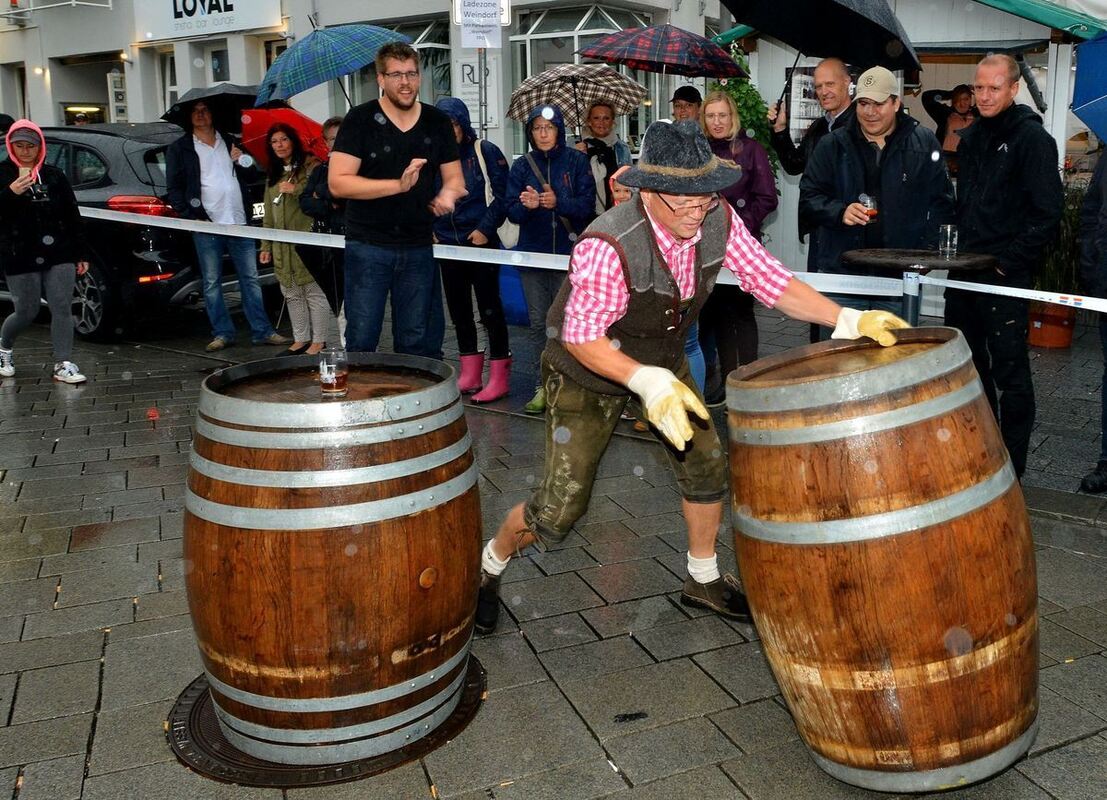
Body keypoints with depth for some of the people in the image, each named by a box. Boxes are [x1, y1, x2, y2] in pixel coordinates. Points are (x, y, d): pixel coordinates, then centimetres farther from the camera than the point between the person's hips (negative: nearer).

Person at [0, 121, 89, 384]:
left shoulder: (54, 175, 9)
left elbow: (73, 216, 9)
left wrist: (81, 253, 7)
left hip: (59, 256, 2)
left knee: (62, 308, -3)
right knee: (27, 312, 5)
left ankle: (63, 364, 2)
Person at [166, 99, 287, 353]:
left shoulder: (230, 142, 17)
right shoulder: (179, 149, 7)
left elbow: (251, 176, 22)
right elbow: (174, 189, 3)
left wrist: (243, 162, 1)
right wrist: (190, 216, -9)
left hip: (239, 222, 3)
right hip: (207, 227, -3)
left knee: (250, 279, 4)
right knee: (211, 283, 0)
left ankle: (262, 331, 8)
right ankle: (222, 333, 8)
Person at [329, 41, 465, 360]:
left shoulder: (437, 122, 7)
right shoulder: (361, 119, -4)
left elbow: (455, 178, 12)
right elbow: (338, 183, -12)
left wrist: (448, 194, -13)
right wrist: (398, 184, -21)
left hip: (419, 247, 3)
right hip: (368, 246, -3)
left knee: (418, 344, 10)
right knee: (361, 341, 1)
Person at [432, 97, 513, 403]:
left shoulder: (485, 151, -4)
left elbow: (501, 194, -7)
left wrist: (486, 228, -15)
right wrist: (430, 229, 1)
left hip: (481, 243, -5)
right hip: (448, 245, 5)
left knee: (490, 308, -3)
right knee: (458, 309, 10)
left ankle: (499, 376, 4)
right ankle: (470, 374, 21)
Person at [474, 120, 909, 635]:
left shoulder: (718, 220, -17)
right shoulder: (607, 246, -36)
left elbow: (770, 280, -14)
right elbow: (580, 336, -34)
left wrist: (847, 320, -26)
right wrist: (647, 382, -47)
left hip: (664, 361, 6)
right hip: (588, 370, -6)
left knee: (707, 466, 5)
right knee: (560, 509, -5)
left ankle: (703, 579, 30)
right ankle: (488, 567, 26)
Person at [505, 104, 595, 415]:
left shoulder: (577, 161, 2)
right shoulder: (522, 165, 9)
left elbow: (588, 205, -5)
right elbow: (512, 211, 3)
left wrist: (558, 203, -22)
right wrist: (526, 206, -20)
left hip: (568, 252, -3)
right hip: (533, 253, 3)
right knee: (538, 322, 5)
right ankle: (545, 384, 14)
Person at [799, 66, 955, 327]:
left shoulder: (923, 144, 6)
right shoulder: (832, 146, 6)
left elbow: (941, 203, 7)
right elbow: (809, 198, 5)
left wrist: (927, 249, -6)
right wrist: (839, 212, -14)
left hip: (900, 276, 0)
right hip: (841, 273, 0)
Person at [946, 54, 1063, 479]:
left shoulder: (1033, 138, -8)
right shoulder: (971, 139, 14)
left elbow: (1047, 213, -13)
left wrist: (1008, 263, -16)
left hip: (1006, 276, -7)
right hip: (964, 271, 8)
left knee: (1010, 370, -1)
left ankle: (1011, 467, 9)